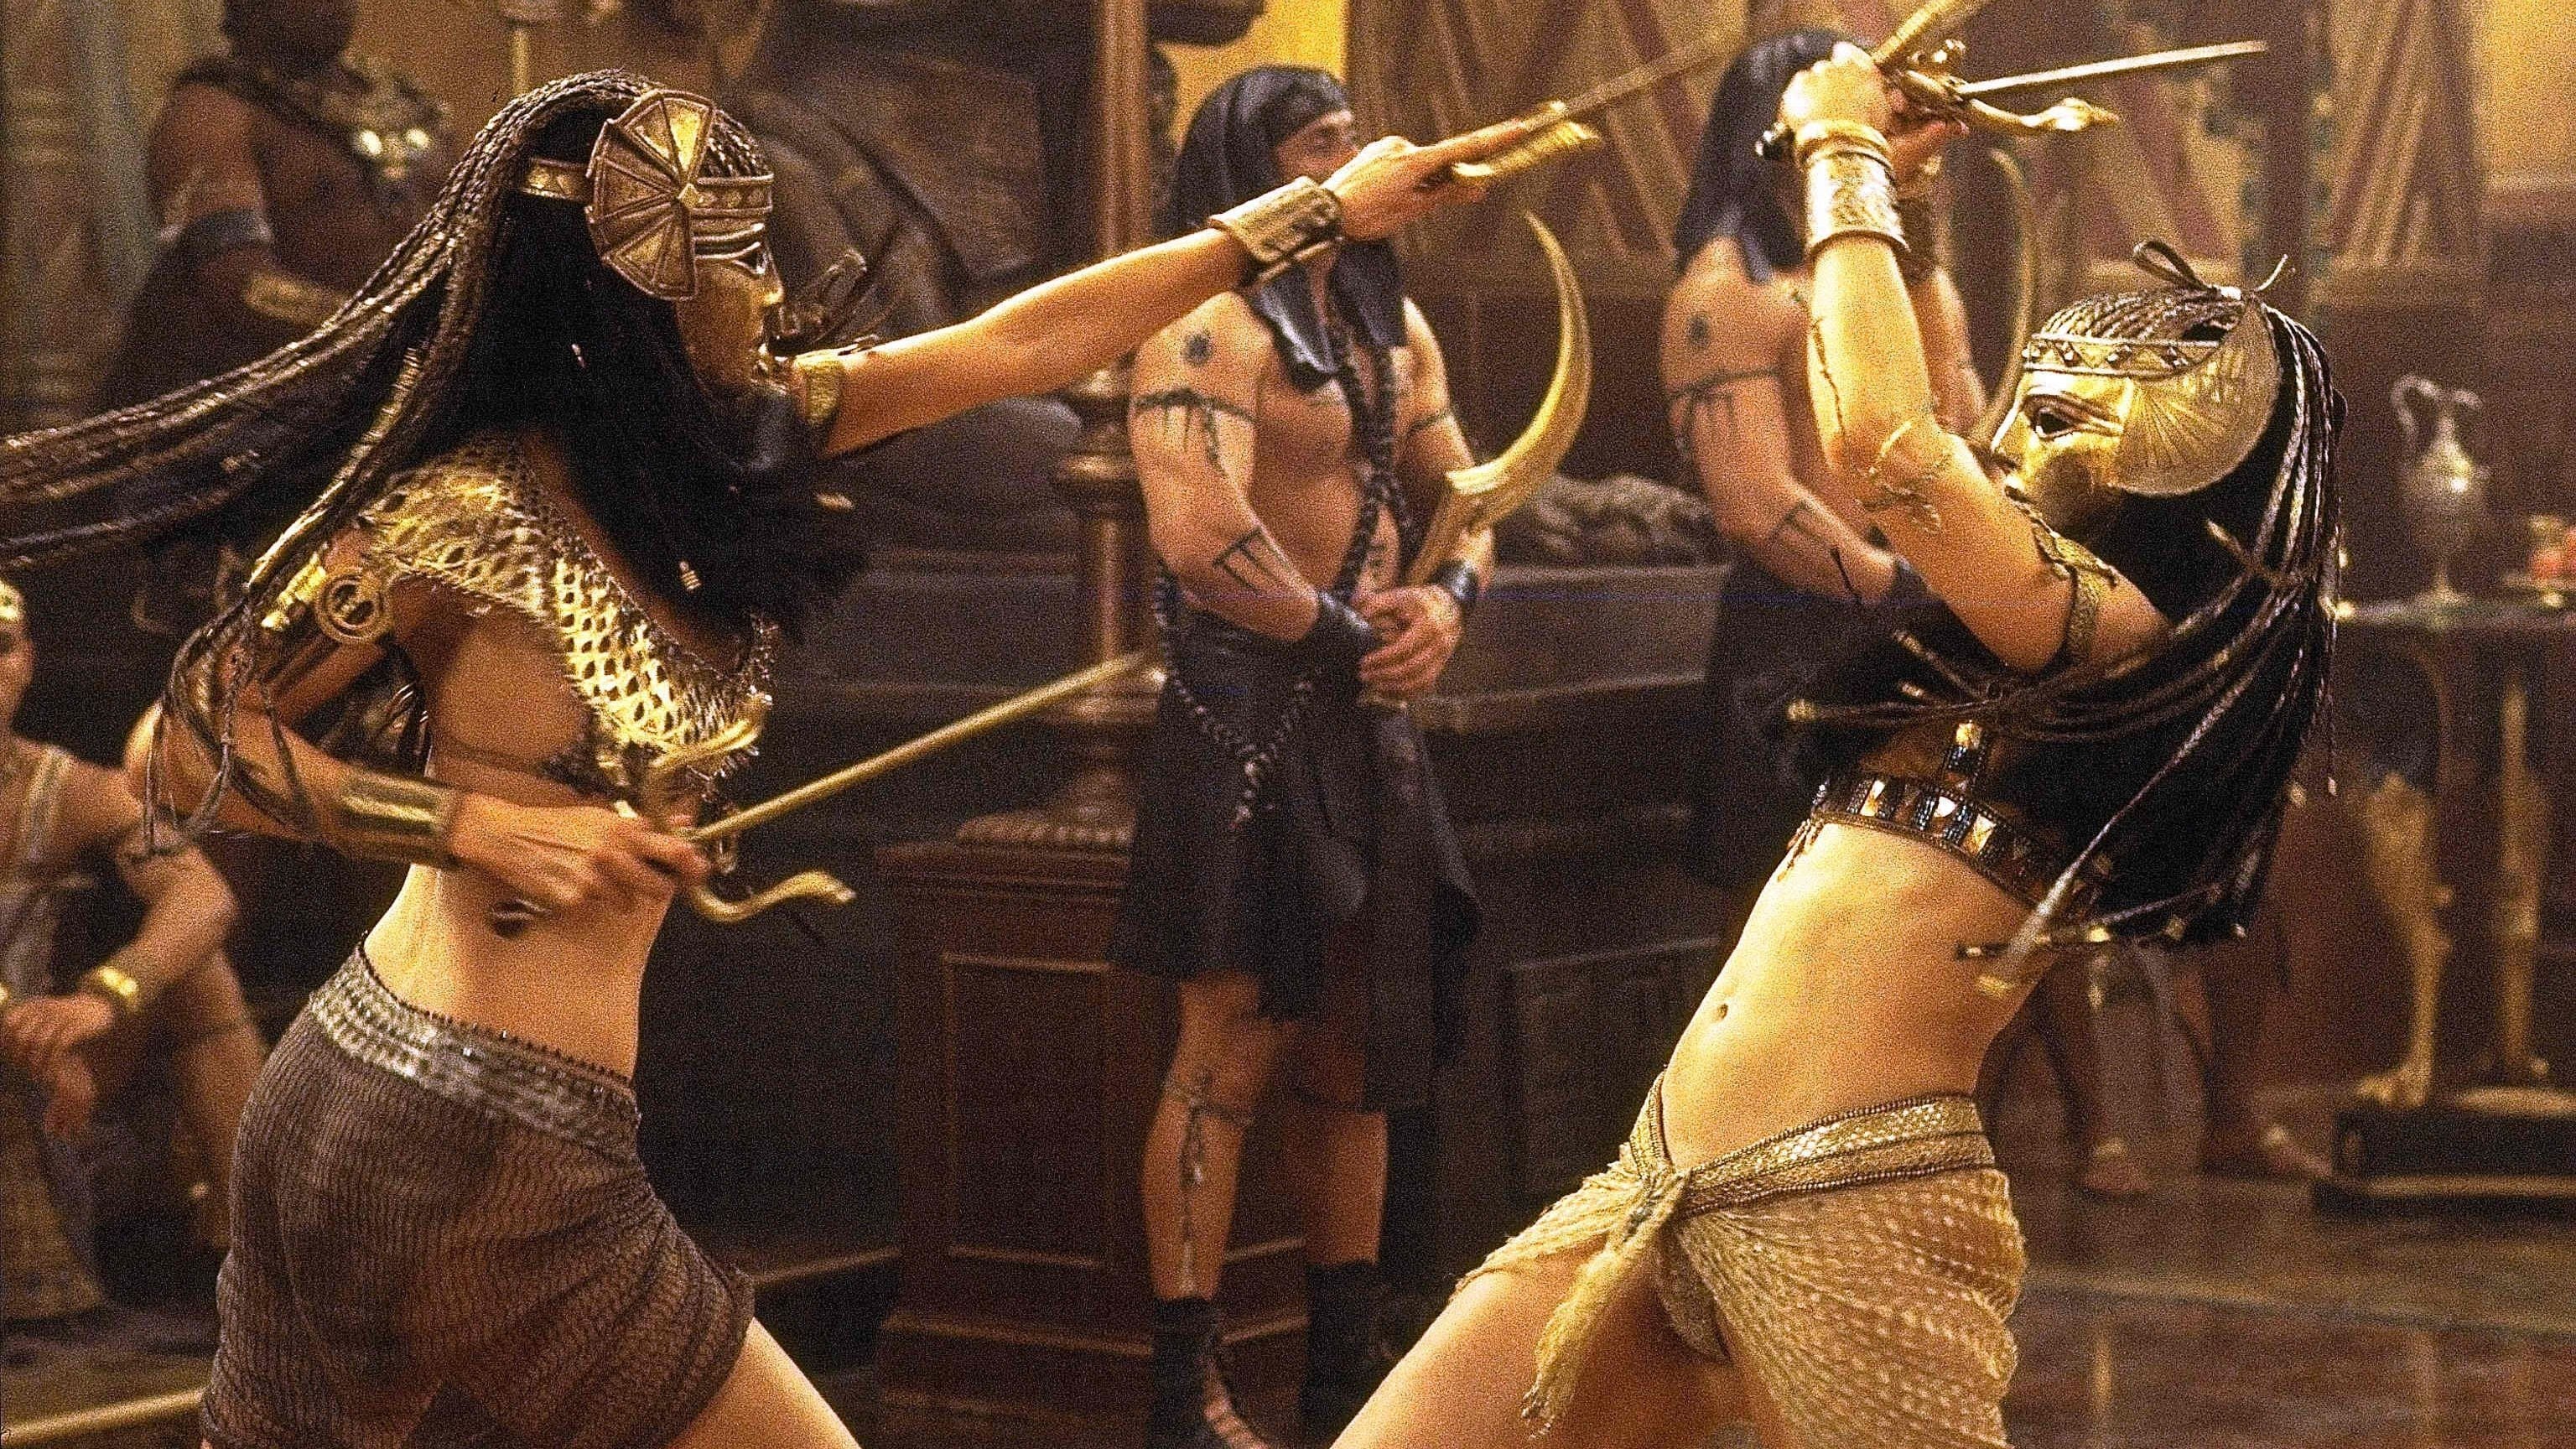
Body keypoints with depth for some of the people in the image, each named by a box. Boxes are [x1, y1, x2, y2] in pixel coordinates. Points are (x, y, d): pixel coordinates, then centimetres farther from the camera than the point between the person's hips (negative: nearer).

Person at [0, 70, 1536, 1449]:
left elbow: (1026, 343, 9)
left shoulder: (713, 444, 5)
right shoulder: (460, 520, -16)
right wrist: (482, 820, -19)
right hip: (469, 1151, -7)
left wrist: (1323, 210, 14)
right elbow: (190, 745, -9)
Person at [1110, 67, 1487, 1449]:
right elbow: (1198, 531, -23)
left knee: (1355, 1044, 12)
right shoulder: (1212, 325, -11)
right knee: (1235, 1039, -9)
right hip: (1250, 707, -9)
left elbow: (1461, 490, 18)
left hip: (1367, 713, 9)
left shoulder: (1390, 321, 17)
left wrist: (1448, 598, -5)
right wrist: (1352, 638, -12)